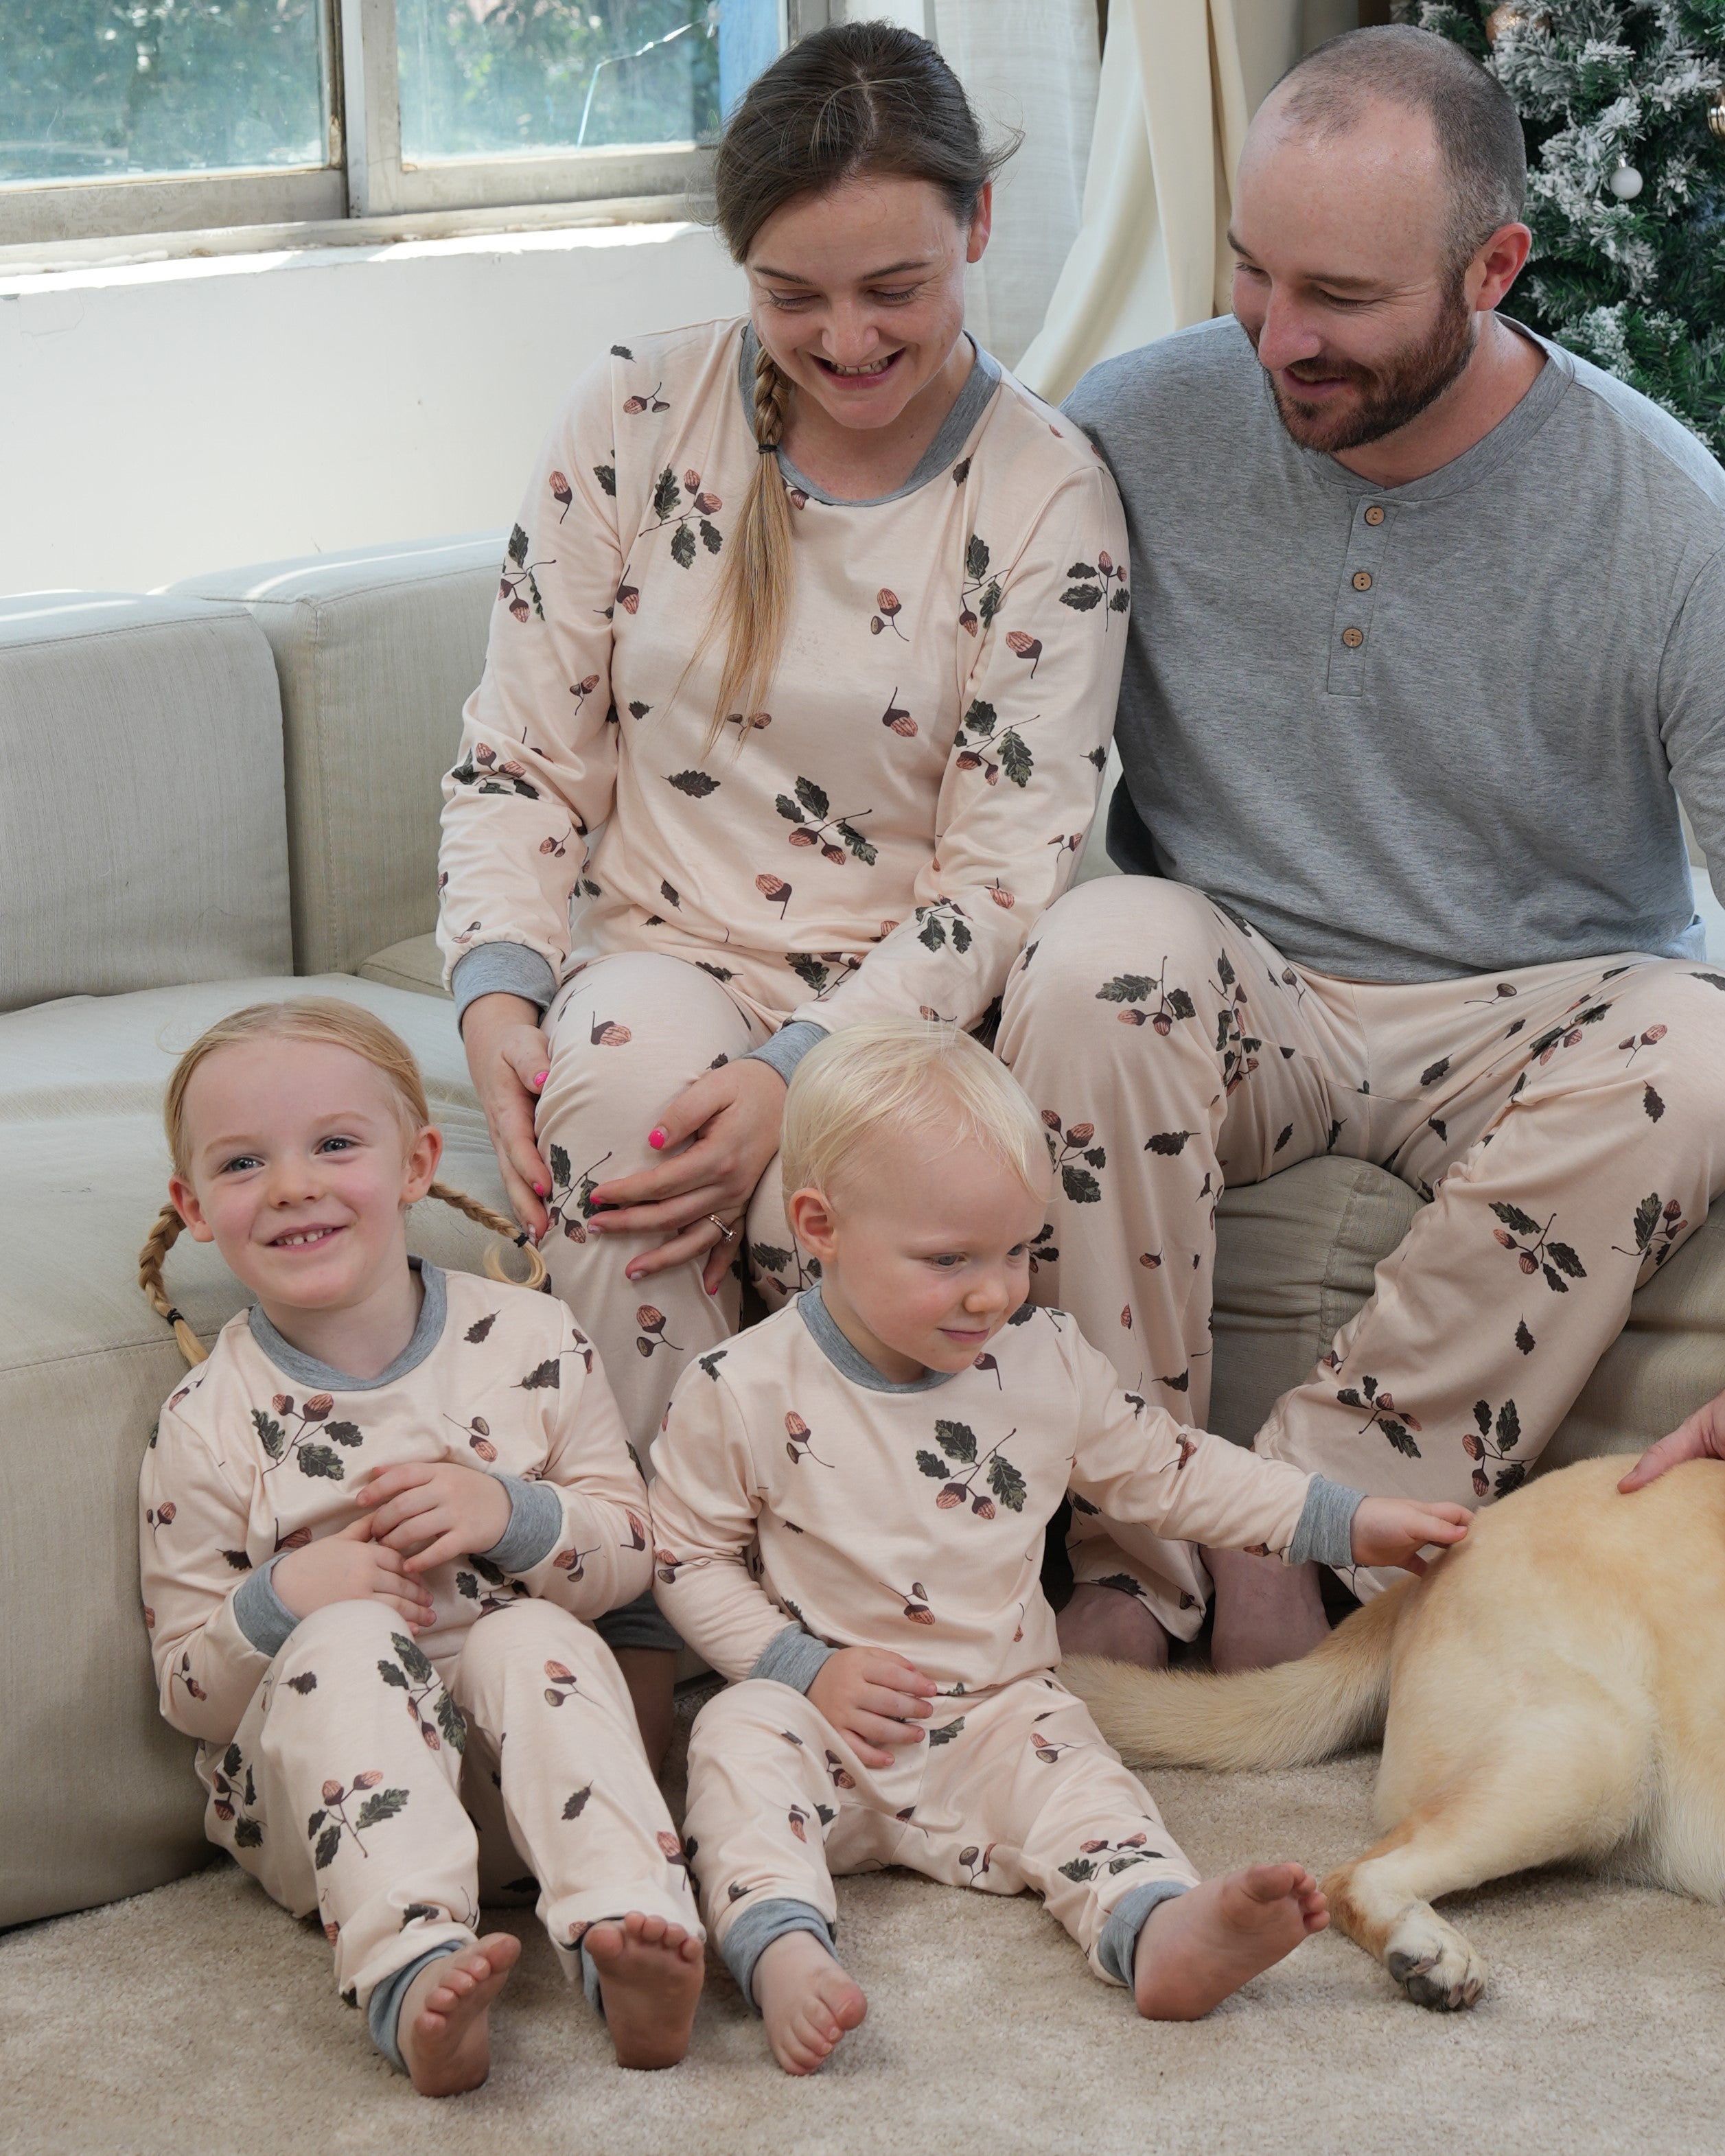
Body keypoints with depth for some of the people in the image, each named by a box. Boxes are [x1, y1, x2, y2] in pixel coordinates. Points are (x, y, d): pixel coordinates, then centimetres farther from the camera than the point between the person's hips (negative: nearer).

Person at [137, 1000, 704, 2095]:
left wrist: (513, 1514, -16)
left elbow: (633, 1552, 4)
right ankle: (413, 1967, -49)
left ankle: (632, 1934, -45)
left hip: (523, 1762, 1)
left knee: (530, 1638, -28)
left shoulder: (531, 1341, 0)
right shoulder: (210, 1427, -2)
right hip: (329, 1789, -1)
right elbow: (188, 1693, 0)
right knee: (344, 1643, -30)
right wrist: (282, 1600, -21)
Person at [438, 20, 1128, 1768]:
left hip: (898, 999, -1)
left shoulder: (1047, 499, -3)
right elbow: (522, 761, 5)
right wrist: (497, 992, -14)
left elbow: (1003, 873, -8)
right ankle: (632, 1666, -28)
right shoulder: (636, 417, 2)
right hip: (661, 950, 2)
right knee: (621, 1071, -36)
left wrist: (795, 1079, -24)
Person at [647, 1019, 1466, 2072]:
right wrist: (805, 1666, -14)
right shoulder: (746, 1392, -8)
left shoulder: (1048, 1361, 3)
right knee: (740, 1739, -32)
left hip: (999, 1716, 3)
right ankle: (784, 1953, -54)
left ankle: (1162, 1929, -54)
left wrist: (1344, 1521, 15)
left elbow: (1161, 1467, 16)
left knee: (1070, 1773, -27)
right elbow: (691, 1558, -1)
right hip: (823, 1713, -2)